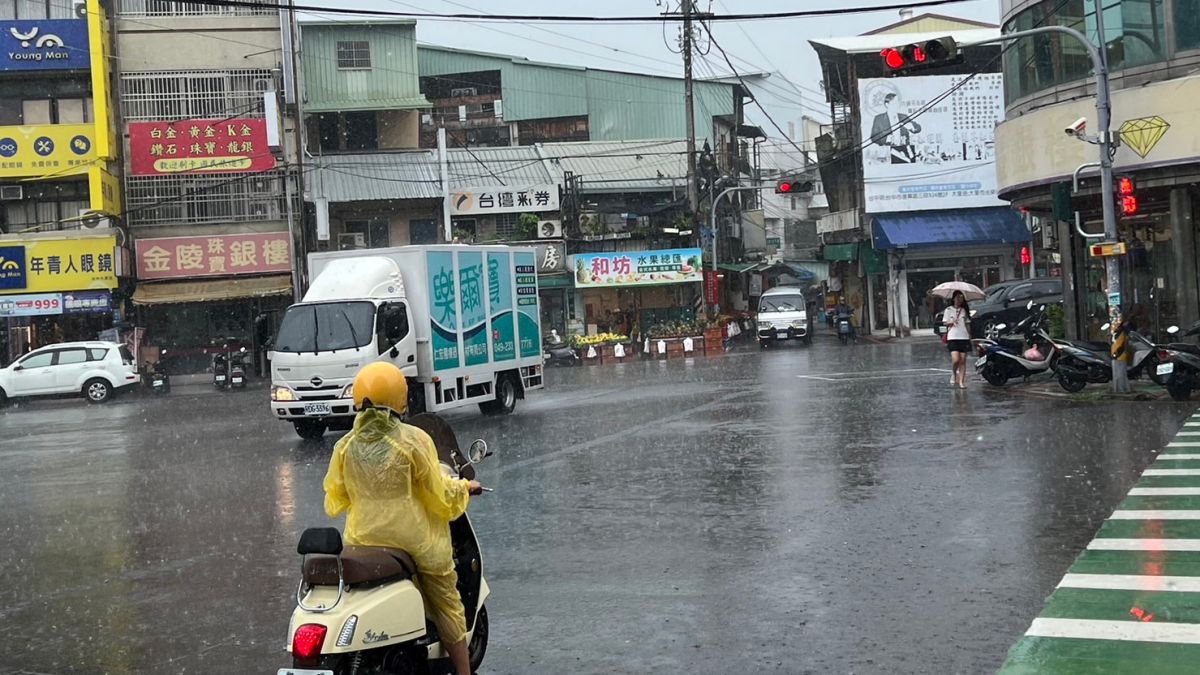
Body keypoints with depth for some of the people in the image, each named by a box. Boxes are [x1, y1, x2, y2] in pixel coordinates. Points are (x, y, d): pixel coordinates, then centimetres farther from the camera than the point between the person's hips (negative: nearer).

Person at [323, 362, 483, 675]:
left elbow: (334, 502, 6)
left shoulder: (345, 446, -2)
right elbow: (440, 494, -10)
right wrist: (463, 487, 10)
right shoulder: (414, 440, -14)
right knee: (447, 606, 13)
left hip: (364, 542, 4)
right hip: (416, 542, -4)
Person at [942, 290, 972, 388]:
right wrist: (951, 322, -16)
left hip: (964, 337, 3)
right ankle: (954, 374, 14)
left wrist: (969, 336, 8)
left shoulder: (965, 310, 11)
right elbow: (944, 323, 4)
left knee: (963, 360, 0)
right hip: (953, 338, -3)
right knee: (955, 359, -15)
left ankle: (961, 381, 3)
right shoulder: (948, 310, 3)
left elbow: (968, 324, 13)